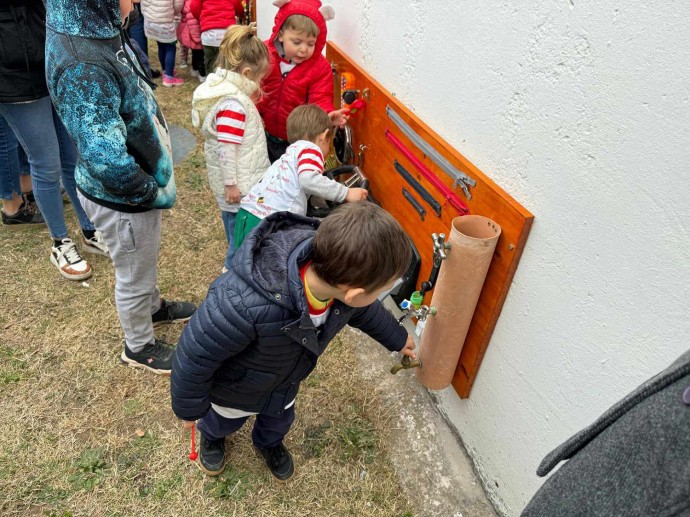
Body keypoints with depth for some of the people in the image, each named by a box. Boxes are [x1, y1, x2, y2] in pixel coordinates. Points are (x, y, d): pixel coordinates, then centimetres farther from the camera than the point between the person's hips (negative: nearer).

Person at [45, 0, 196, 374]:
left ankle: (153, 308, 58)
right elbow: (107, 161, -37)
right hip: (122, 199, -8)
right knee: (134, 276, 16)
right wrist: (153, 192, -19)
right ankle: (139, 347, 42)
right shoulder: (81, 66, -33)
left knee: (146, 262, 31)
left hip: (141, 181, 8)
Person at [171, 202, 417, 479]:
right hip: (235, 389, -3)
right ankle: (211, 436, 67)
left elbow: (366, 311, -5)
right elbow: (194, 355, -32)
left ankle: (269, 443, 68)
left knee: (279, 420, 33)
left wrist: (397, 339, 13)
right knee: (224, 421, 31)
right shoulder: (243, 305, -52)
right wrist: (191, 409, -14)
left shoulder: (337, 274, -31)